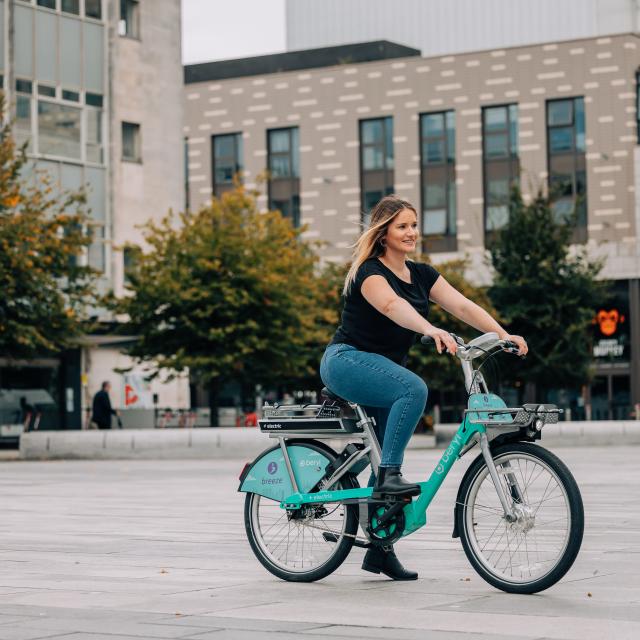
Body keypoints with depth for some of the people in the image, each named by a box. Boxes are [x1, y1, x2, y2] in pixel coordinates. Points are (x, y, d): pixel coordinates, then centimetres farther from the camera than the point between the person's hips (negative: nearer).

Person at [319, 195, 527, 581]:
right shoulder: (370, 272, -14)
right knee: (414, 389, -34)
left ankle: (379, 550, 13)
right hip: (348, 361, -8)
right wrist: (432, 330, -53)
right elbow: (392, 306, -36)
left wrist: (504, 335, -18)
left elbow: (463, 306, -3)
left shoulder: (421, 274, 8)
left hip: (385, 367, 8)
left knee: (386, 455, 6)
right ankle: (389, 475, -28)